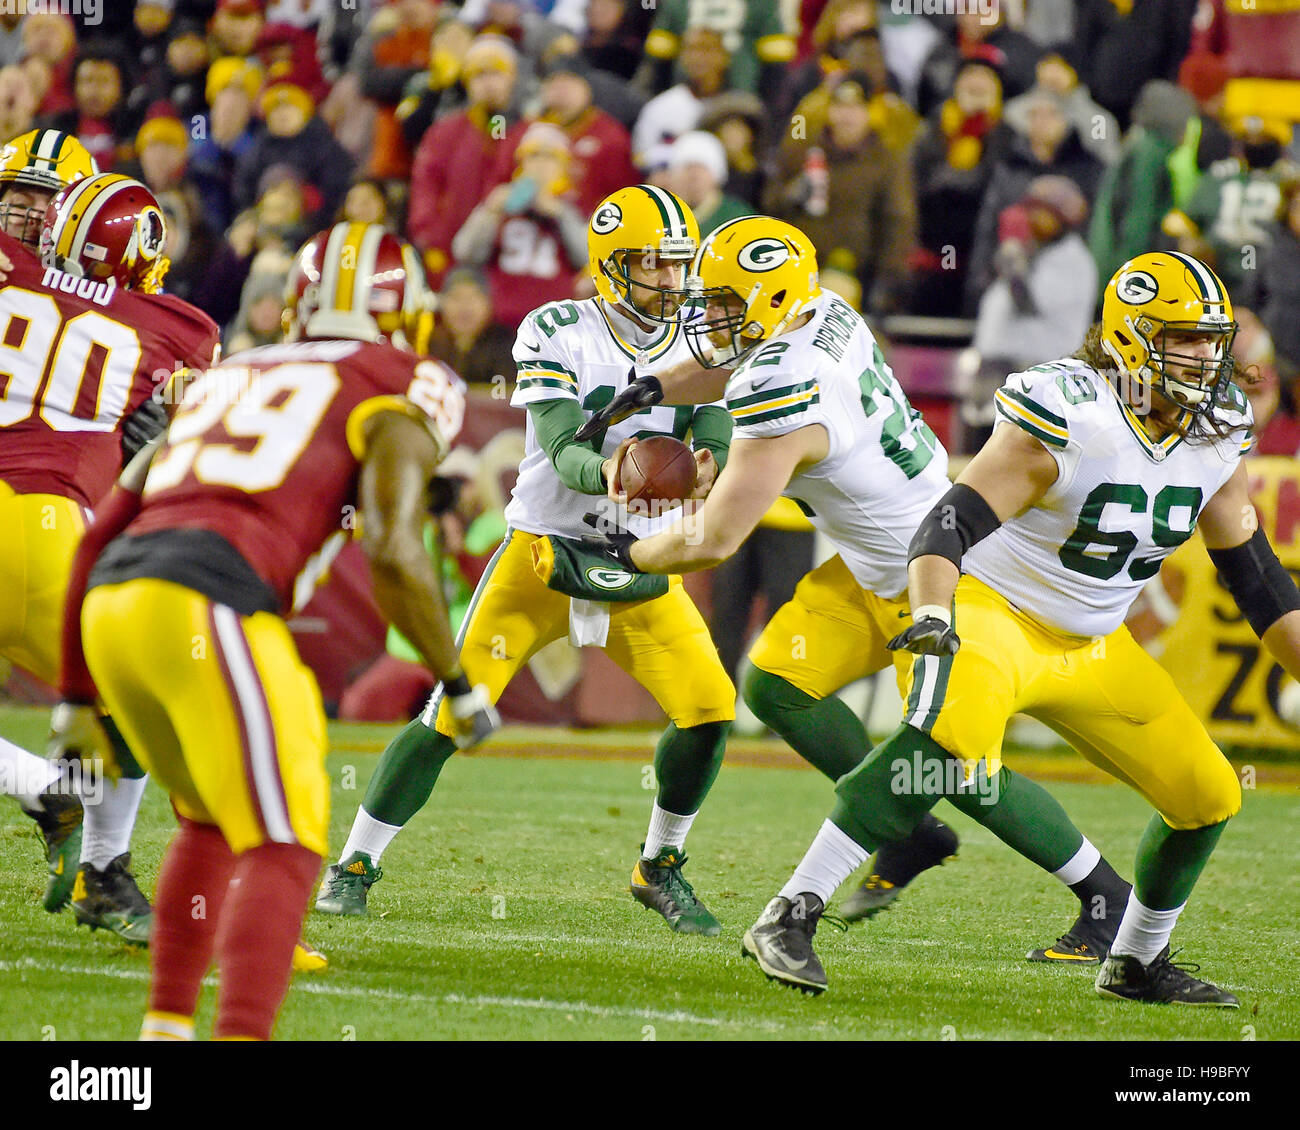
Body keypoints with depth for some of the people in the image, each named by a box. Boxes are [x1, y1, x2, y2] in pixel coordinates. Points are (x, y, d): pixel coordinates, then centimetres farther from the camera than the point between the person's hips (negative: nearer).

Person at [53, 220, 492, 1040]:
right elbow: (393, 554, -5)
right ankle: (242, 1032, -21)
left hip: (110, 605, 7)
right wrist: (458, 683, 6)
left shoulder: (222, 382, 30)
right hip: (211, 608, -7)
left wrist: (78, 692, 34)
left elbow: (101, 536, 29)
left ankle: (166, 1028, 26)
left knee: (211, 819, 26)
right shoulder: (398, 399, 11)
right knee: (282, 845, -4)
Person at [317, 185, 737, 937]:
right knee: (451, 717, -9)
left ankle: (661, 871, 10)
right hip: (541, 559, -3)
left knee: (710, 707, -12)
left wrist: (705, 473, -35)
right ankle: (357, 863, 8)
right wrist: (608, 471, -46)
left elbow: (716, 446, -10)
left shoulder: (699, 345, 0)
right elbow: (563, 454, -23)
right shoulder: (557, 334, -12)